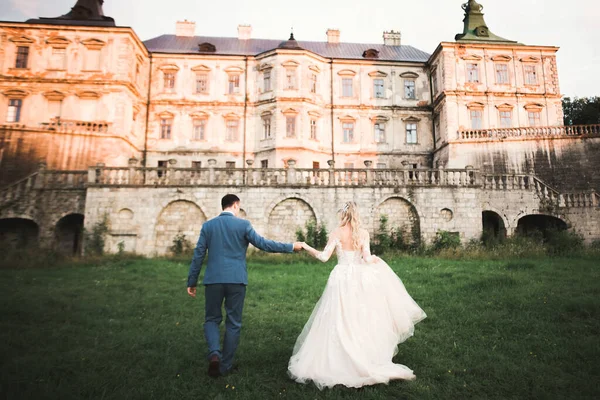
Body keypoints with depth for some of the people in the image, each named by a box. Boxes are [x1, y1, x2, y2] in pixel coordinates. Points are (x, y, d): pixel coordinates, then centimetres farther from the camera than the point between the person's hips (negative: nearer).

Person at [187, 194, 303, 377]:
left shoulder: (208, 225, 5)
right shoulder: (243, 224, -3)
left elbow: (198, 254, 5)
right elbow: (263, 244, -8)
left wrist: (192, 282, 11)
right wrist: (291, 246, 1)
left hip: (213, 279, 2)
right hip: (236, 280, -2)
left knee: (211, 319, 17)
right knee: (233, 323, 12)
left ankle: (215, 353, -7)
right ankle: (225, 366, 19)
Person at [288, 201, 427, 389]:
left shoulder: (336, 233, -6)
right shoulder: (363, 233, 0)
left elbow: (324, 257, -9)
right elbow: (366, 258, -5)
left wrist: (306, 247, 4)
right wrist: (375, 259, 17)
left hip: (342, 279, -2)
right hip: (359, 278, 2)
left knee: (339, 321, 4)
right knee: (360, 320, 13)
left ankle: (336, 362, 9)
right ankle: (365, 360, 21)